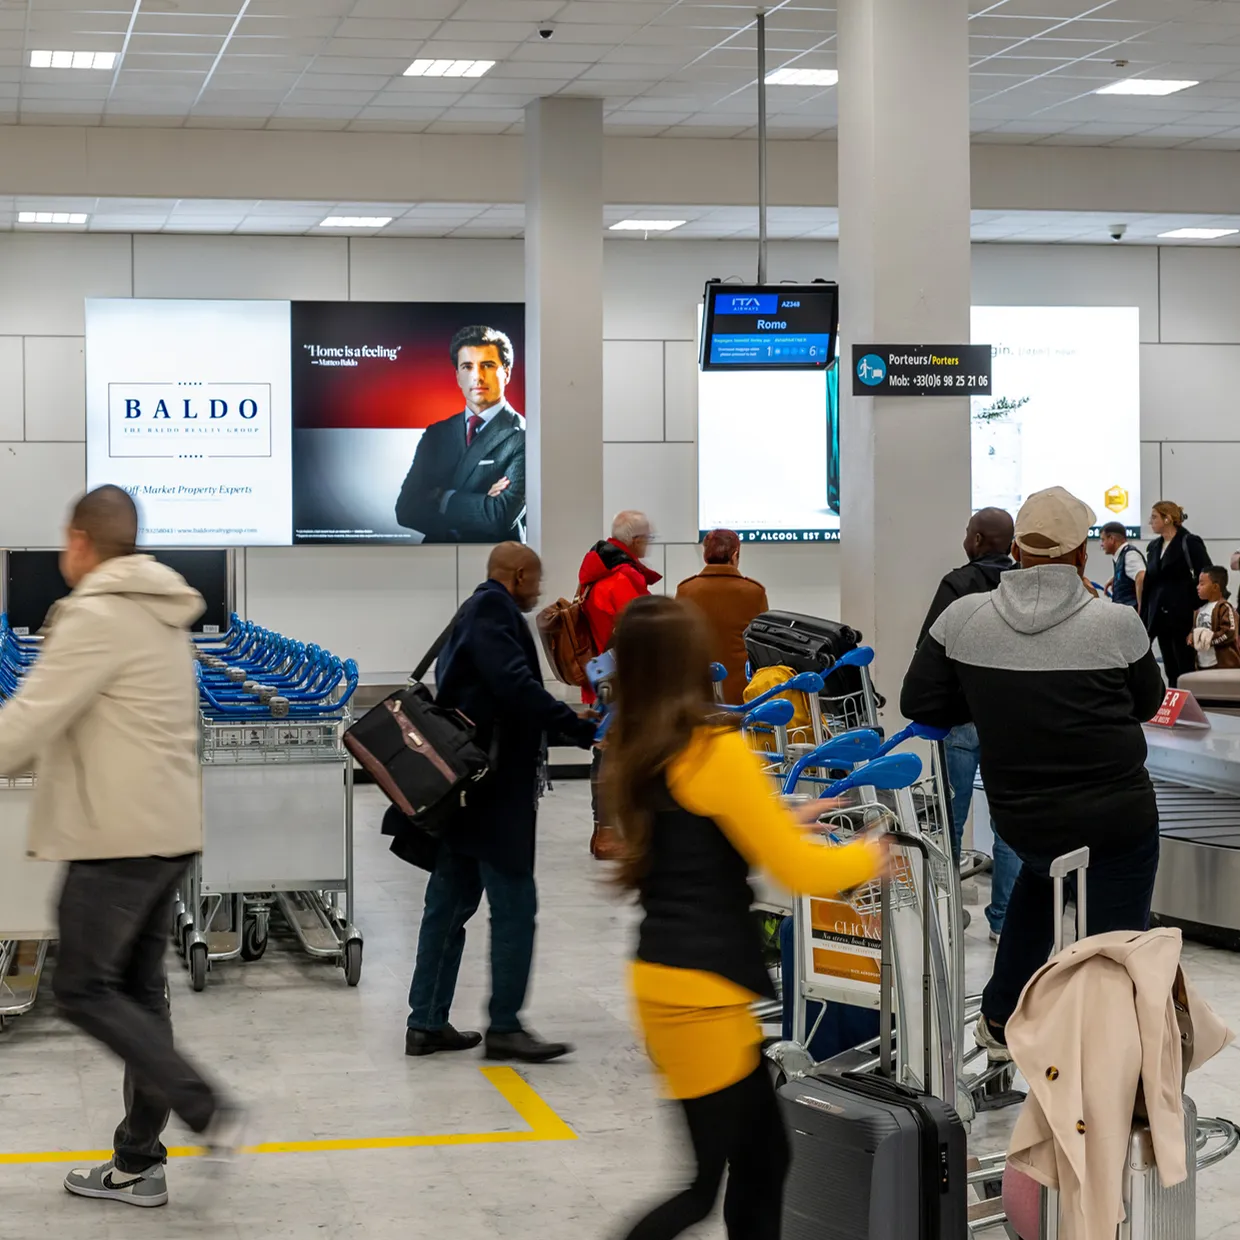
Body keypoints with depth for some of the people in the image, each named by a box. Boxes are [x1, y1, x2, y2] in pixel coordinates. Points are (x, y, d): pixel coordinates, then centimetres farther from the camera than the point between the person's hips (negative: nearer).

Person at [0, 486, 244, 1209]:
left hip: (120, 835, -9)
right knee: (138, 991, 11)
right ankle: (139, 1163, 13)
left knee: (83, 989, -1)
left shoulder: (97, 616, -14)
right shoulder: (164, 617, 16)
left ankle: (208, 1111, -8)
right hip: (170, 829, 9)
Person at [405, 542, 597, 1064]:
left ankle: (427, 1023, 15)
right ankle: (504, 1026, -2)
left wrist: (568, 727, 16)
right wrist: (583, 731, -23)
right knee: (514, 906, -5)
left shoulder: (474, 612, 20)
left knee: (450, 904, 12)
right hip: (493, 786, -11)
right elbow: (515, 687, -25)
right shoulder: (494, 610, -12)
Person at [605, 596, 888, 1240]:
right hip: (702, 992, -8)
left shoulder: (632, 759, 7)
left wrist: (785, 823, 22)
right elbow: (800, 872, -13)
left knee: (763, 1153, 15)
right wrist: (868, 854, 5)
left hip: (664, 978, 8)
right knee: (705, 1183, -1)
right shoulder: (716, 751, -16)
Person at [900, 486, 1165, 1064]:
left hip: (1019, 817, 4)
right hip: (1116, 818, -4)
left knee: (1041, 869, 35)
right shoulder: (1116, 624, -14)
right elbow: (1147, 703, 2)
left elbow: (919, 704, -1)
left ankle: (1001, 1017, 41)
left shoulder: (963, 617, -9)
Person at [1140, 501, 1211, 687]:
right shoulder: (1153, 546, 14)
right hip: (1160, 615, 7)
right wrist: (1144, 616, 12)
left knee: (1186, 671, -4)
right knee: (1171, 671, 9)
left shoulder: (1190, 543, -7)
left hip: (1183, 616, -7)